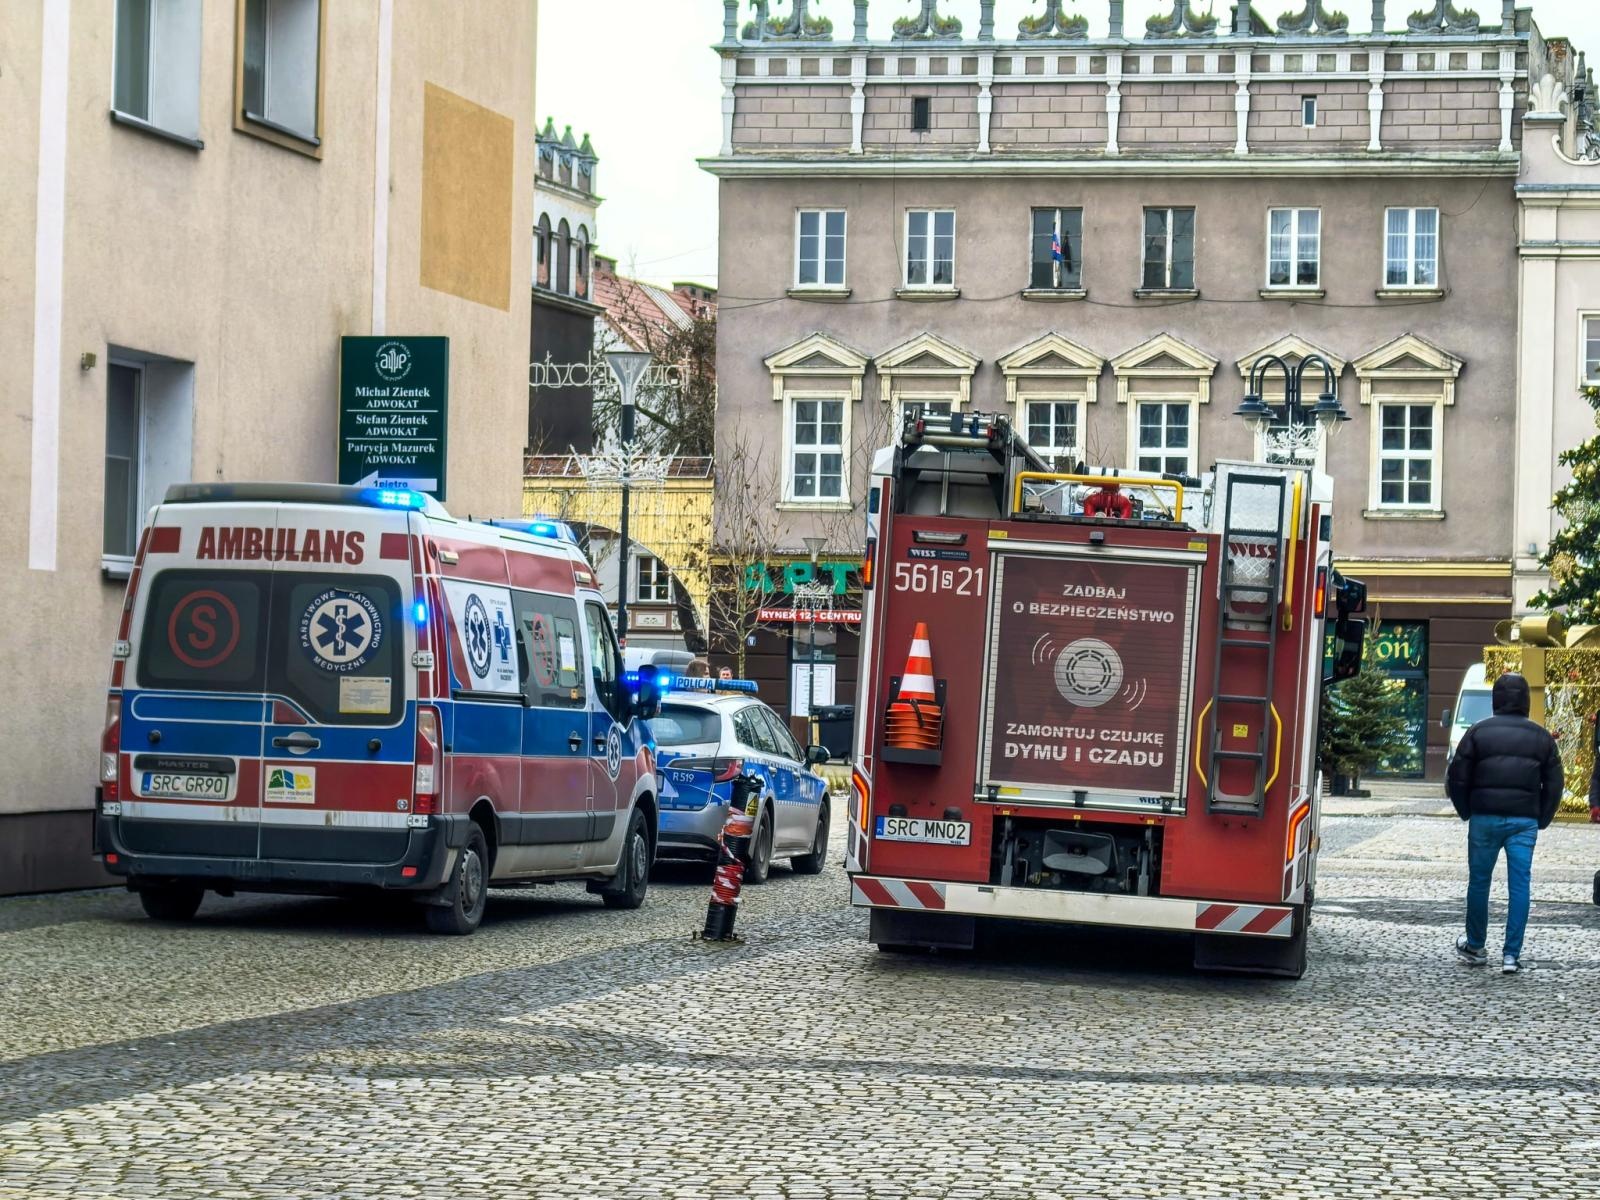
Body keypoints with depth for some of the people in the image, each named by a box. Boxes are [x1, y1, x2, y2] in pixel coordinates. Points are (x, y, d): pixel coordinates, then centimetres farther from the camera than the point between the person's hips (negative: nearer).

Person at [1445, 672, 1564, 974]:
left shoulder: (1478, 732, 0)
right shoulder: (1542, 737, 7)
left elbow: (1457, 778, 0)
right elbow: (1554, 785, 8)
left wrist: (1466, 812, 13)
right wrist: (1541, 821, 15)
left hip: (1485, 817, -1)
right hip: (1525, 821, 1)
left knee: (1479, 881, 11)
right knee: (1520, 885, 1)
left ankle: (1474, 947, 22)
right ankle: (1511, 955, -4)